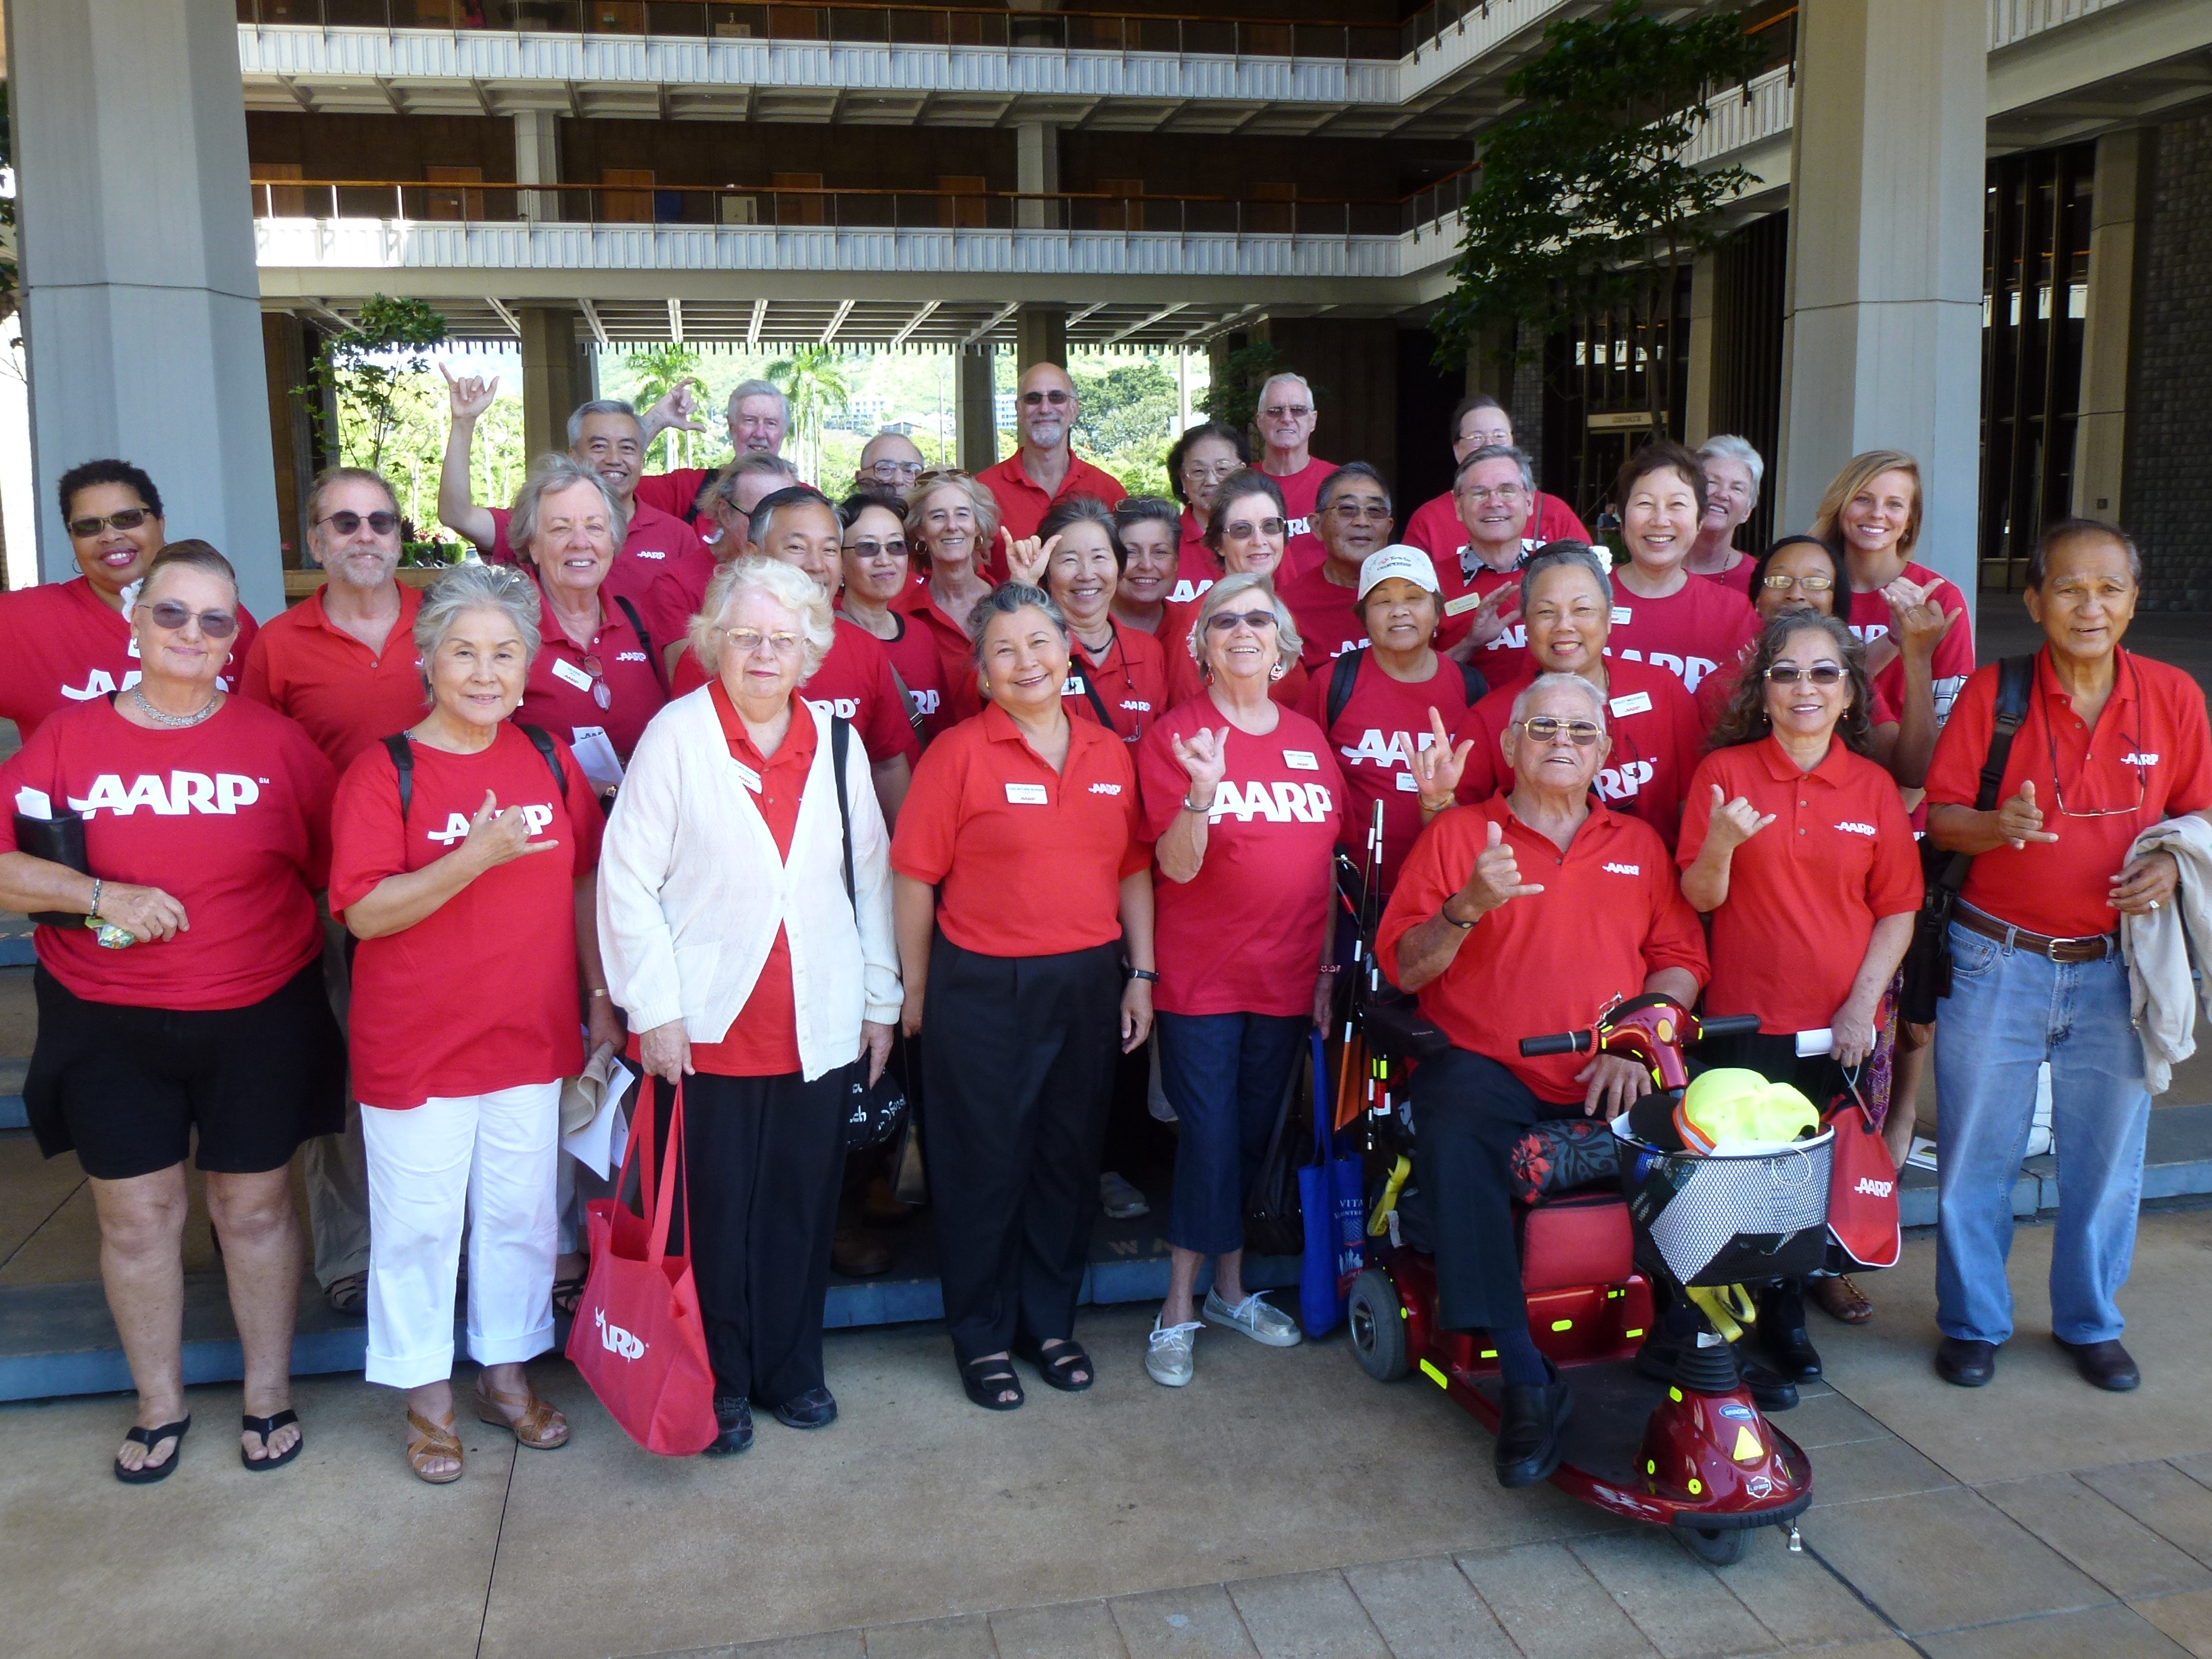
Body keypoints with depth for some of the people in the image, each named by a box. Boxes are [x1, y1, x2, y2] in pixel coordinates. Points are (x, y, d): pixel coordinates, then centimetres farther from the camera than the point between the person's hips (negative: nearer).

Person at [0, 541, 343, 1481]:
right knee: (136, 1216, 11)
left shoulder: (276, 743, -3)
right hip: (107, 1025, 1)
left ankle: (270, 1394, 29)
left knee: (254, 1206, 11)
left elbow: (335, 868, 1)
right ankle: (160, 1404, 31)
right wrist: (102, 894, -18)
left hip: (258, 1021, -1)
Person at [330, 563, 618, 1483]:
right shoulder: (383, 770, -11)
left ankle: (508, 1371, 34)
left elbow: (584, 885, 10)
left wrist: (601, 995, 9)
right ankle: (426, 1394, 27)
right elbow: (364, 912, -17)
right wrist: (476, 857, -28)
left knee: (521, 1214, 15)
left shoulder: (550, 760, 3)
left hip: (532, 1036, 4)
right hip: (416, 1048, -4)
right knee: (419, 1223, 9)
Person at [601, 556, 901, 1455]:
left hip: (818, 1029, 3)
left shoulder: (837, 741, 7)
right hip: (706, 1029, -3)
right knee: (712, 1212, 7)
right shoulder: (678, 734, -5)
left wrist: (881, 999, 9)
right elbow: (627, 881, -8)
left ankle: (791, 1366, 30)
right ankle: (718, 1383, 24)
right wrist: (652, 1010, -10)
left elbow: (871, 876, 10)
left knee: (802, 1205, 12)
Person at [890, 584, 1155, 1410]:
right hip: (982, 991, -4)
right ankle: (983, 1337, 24)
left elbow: (1133, 870, 11)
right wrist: (915, 994, -6)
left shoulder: (1111, 754, 6)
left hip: (1087, 984, 4)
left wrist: (1141, 973, 6)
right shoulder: (958, 753, -8)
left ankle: (1051, 1322, 32)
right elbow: (915, 878, -7)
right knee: (984, 1165, 7)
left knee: (1069, 1158, 14)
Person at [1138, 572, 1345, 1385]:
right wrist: (1203, 789, -31)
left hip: (1286, 979, 4)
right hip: (1201, 979, -4)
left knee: (1254, 1136, 13)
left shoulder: (1310, 740, 8)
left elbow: (1326, 860, 12)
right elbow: (1178, 866, -14)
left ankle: (1230, 1289, 29)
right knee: (1209, 1140, -2)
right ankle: (1180, 1308, 13)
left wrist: (1328, 965, 10)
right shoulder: (1176, 736, -6)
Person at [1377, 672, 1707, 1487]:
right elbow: (1402, 968, 3)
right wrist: (1468, 907, -14)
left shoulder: (1639, 844, 19)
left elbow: (1681, 961, 10)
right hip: (1485, 1068, -2)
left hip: (1606, 1080, 3)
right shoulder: (1456, 833, 9)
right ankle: (1525, 1378, -27)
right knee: (1455, 1145, -34)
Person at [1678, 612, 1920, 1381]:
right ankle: (1777, 1312, 23)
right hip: (1747, 1020, -2)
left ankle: (1787, 1308, 27)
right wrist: (1720, 843, -23)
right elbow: (1699, 897, -3)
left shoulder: (1874, 786, 3)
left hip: (1841, 1026, 2)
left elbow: (1898, 908, 4)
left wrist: (1863, 1003, -6)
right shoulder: (1723, 771, -3)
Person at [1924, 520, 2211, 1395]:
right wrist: (1999, 825, -26)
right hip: (1997, 961, -2)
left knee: (2108, 1154, 12)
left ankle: (2090, 1322, 33)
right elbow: (1940, 817, -5)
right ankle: (1972, 1322, 24)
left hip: (2116, 967, 2)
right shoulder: (1992, 692, -5)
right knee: (1976, 1153, 6)